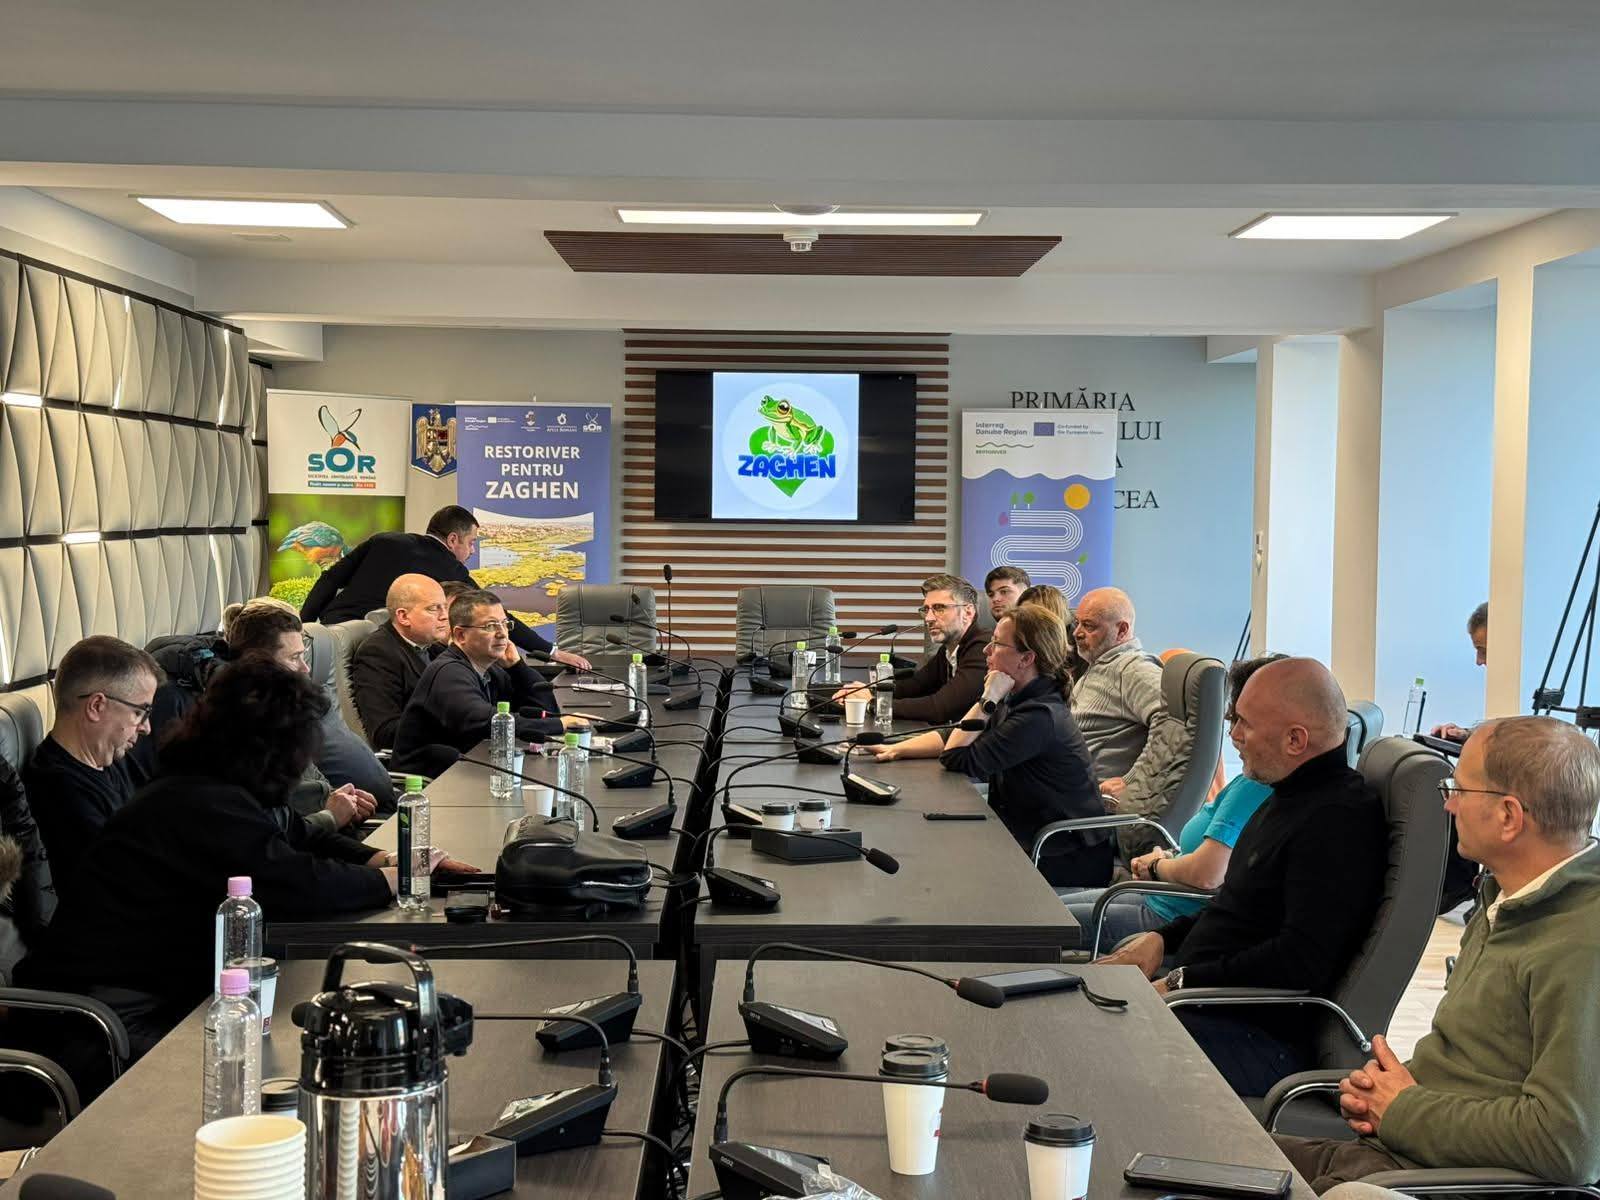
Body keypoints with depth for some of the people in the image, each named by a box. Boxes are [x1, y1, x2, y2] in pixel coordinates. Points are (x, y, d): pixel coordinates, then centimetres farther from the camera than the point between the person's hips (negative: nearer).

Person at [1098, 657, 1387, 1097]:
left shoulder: (1340, 820, -19)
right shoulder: (1292, 796, 14)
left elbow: (1301, 962, -26)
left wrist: (1178, 983, -19)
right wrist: (1162, 940, 10)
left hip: (1261, 1037, -10)